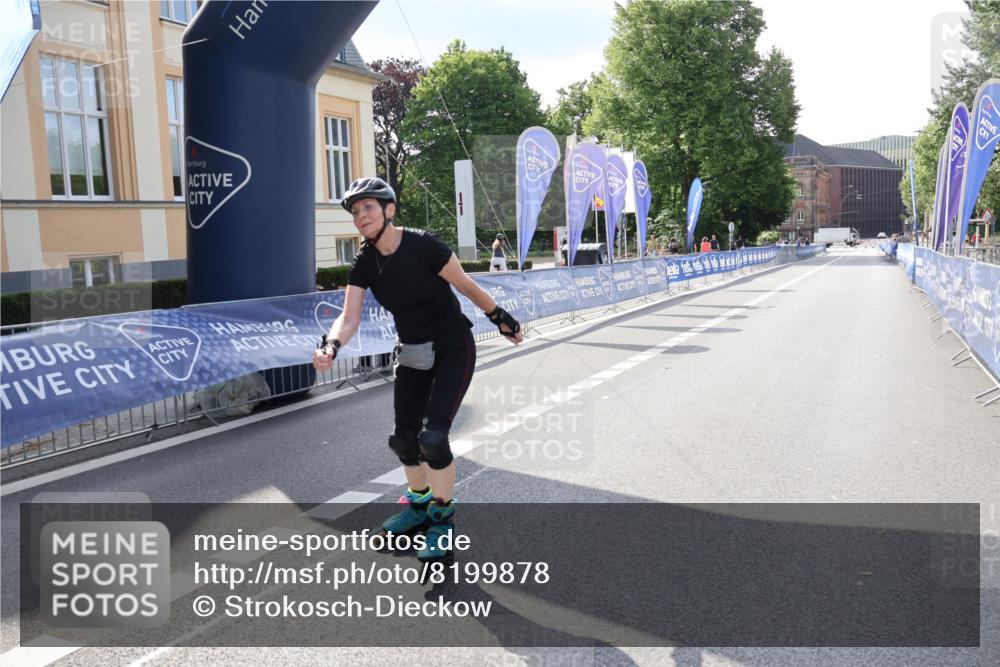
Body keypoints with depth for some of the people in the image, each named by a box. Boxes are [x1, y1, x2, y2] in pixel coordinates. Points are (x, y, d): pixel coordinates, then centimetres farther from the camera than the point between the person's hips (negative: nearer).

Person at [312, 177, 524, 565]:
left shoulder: (423, 246, -22)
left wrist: (502, 319, 1)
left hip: (454, 348, -5)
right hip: (412, 353, 6)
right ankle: (419, 506, 35)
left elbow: (467, 286, -10)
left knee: (433, 436, -16)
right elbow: (350, 317, -15)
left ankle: (442, 520, 7)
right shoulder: (364, 263, -7)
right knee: (404, 439, 8)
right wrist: (331, 346, -36)